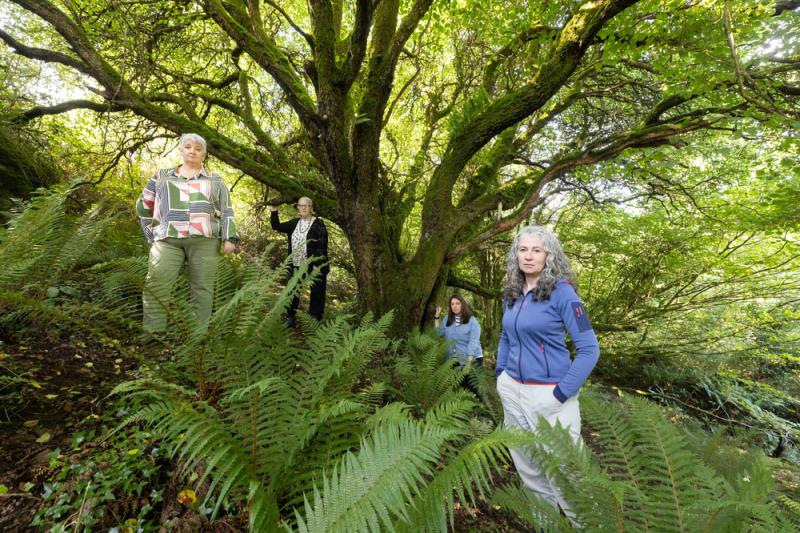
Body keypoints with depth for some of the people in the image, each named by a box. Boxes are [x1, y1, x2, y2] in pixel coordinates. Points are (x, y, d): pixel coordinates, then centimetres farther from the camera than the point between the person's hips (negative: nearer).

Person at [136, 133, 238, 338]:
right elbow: (143, 205, 25)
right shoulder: (163, 176, 22)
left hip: (204, 240, -1)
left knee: (202, 288, -2)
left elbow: (226, 211, 11)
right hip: (168, 239, 1)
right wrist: (151, 232, 15)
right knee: (155, 284, -11)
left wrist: (230, 238, -1)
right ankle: (152, 334, -6)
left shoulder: (215, 180, 18)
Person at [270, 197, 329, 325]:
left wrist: (317, 265, -19)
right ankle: (291, 316, 27)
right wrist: (274, 212, 2)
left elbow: (322, 245, -14)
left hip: (314, 266, -5)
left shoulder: (318, 224, -9)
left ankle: (316, 318, 21)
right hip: (296, 265, 6)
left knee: (316, 293, 6)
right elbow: (277, 226, 15)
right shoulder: (294, 223, 10)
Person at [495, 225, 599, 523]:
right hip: (512, 391, 6)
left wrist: (561, 394, -18)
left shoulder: (561, 291, -12)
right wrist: (500, 375, 9)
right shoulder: (512, 293, 5)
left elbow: (589, 349, -14)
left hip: (548, 393, -6)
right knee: (526, 465, 20)